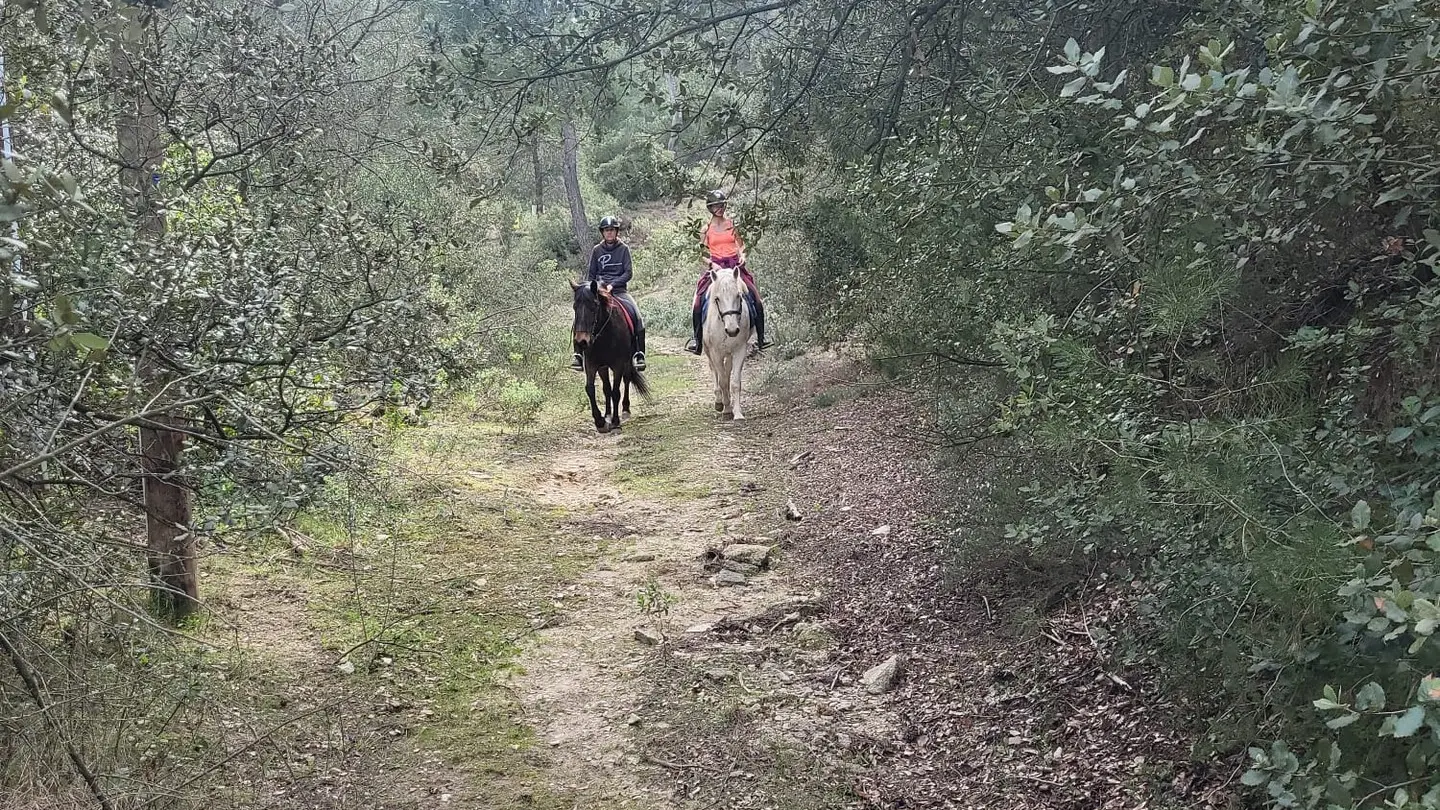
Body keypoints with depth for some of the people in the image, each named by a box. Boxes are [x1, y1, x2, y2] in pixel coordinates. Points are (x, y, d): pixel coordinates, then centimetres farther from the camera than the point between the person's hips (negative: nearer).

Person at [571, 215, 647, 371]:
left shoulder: (624, 249, 5)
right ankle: (578, 354, -20)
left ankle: (639, 354, -23)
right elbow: (590, 274, 14)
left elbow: (628, 273, -2)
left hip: (618, 290, -1)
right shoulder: (596, 250, 11)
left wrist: (612, 284, -15)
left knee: (635, 315, -27)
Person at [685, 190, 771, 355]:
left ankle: (760, 337, -1)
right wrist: (712, 264, -10)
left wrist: (742, 256, -5)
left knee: (755, 299, -11)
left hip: (735, 266, 1)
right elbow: (703, 253, 7)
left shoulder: (733, 224, 9)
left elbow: (741, 244, 15)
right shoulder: (706, 229, 7)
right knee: (698, 302, -16)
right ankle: (696, 338, -4)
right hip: (715, 267, 0)